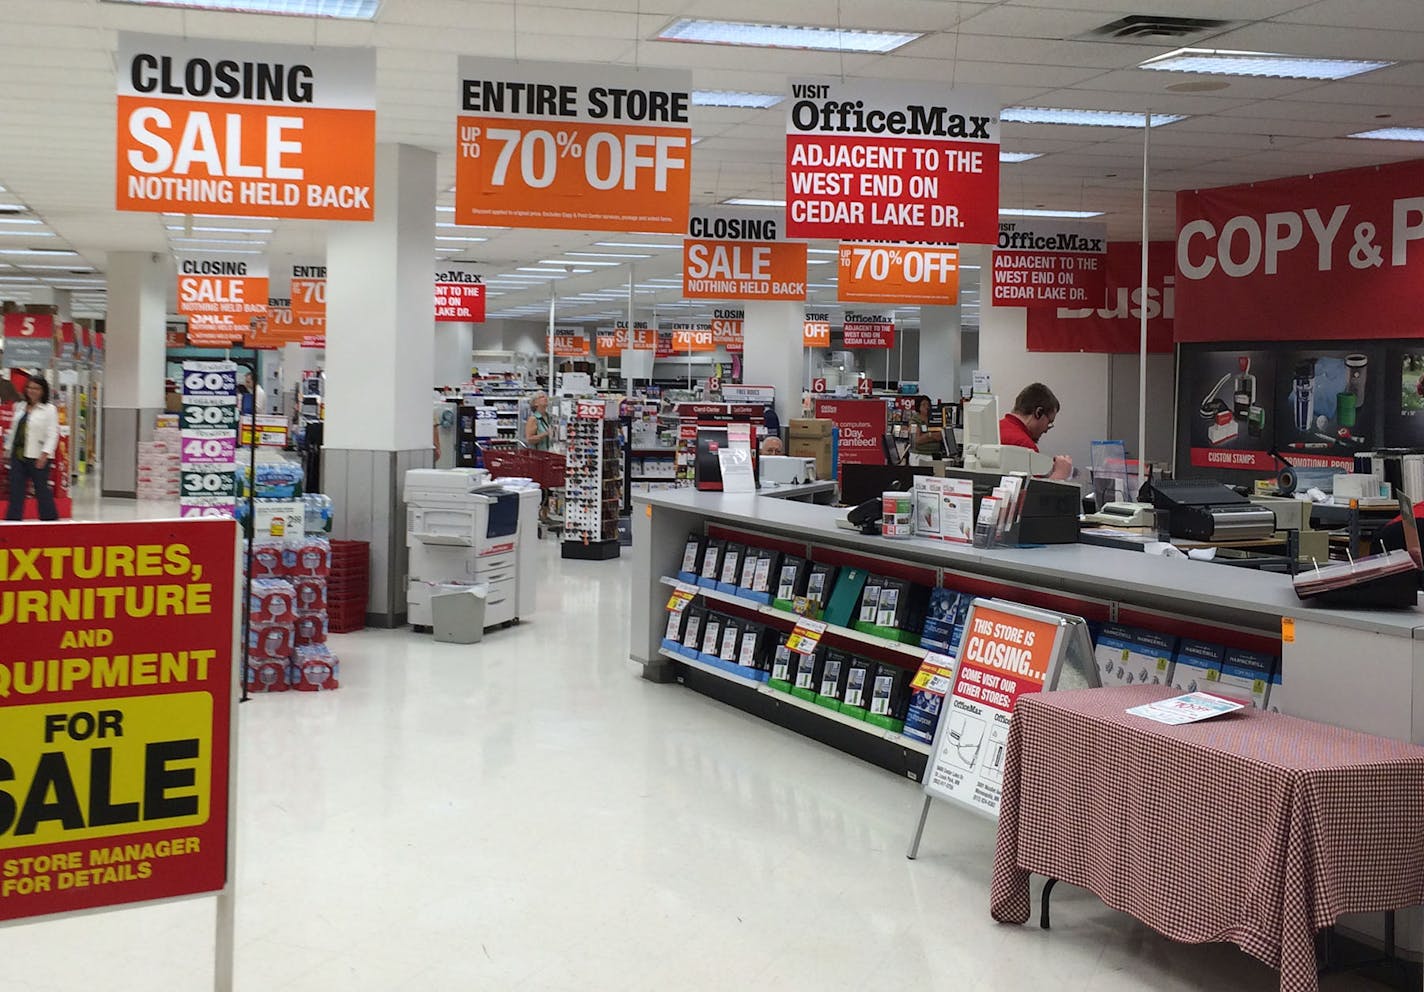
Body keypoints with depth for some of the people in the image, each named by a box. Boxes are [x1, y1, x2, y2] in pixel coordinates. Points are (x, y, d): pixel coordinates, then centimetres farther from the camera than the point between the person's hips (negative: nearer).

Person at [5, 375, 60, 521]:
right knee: (15, 490, 4)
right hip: (18, 455, 6)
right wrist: (7, 449, 19)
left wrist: (45, 454, -19)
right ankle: (13, 519, 7)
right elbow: (14, 430, 21)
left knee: (42, 490, 1)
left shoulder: (49, 409, -5)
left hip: (38, 457, -6)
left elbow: (52, 434, -11)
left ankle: (51, 519, 13)